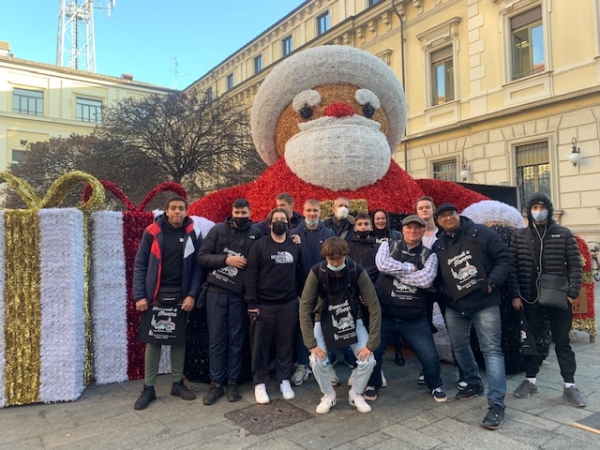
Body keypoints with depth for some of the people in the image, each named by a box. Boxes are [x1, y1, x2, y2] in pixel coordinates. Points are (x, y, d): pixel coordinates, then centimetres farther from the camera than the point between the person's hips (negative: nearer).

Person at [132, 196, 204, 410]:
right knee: (153, 341, 5)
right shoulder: (153, 232, -3)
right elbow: (140, 265, -1)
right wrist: (139, 296, -7)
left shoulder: (192, 235, 0)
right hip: (155, 296, -1)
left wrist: (192, 294, -9)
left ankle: (178, 383, 25)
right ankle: (148, 388, 18)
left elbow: (198, 268, 0)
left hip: (181, 297, 1)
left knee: (179, 340, 11)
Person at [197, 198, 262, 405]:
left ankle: (232, 382, 22)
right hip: (216, 292, 0)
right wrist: (226, 259, -14)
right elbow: (202, 257, -3)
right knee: (216, 339, 6)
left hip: (240, 294, 0)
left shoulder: (256, 234, 0)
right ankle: (216, 383, 18)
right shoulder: (218, 230, 1)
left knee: (236, 339, 8)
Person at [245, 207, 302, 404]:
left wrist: (301, 296, 9)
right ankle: (260, 383, 19)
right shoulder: (259, 245, -4)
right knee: (261, 345, 5)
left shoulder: (295, 247, 8)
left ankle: (284, 380, 26)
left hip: (288, 304, 3)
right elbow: (251, 275, -8)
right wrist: (252, 303, -13)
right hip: (263, 305, -3)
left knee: (286, 344, 11)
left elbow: (299, 273, 14)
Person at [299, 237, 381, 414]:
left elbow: (374, 307, -19)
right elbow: (305, 307, -20)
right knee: (316, 361, -20)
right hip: (324, 321, 0)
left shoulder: (358, 272, -23)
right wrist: (311, 343, -25)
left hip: (352, 320, 1)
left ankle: (356, 394, 15)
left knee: (368, 360, -16)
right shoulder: (317, 272, -23)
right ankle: (328, 395, 10)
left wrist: (371, 343, -21)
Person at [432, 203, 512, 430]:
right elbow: (435, 276, 11)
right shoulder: (438, 245, 4)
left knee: (491, 350, -6)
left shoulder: (480, 233, -7)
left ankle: (496, 404, -3)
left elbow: (505, 257, -7)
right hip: (454, 306, 5)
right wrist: (443, 293, -4)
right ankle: (474, 383, 39)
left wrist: (492, 282, -15)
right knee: (459, 346, 16)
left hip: (485, 303, -5)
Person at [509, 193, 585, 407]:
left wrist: (572, 293, -7)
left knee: (562, 341, 8)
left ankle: (569, 385, 21)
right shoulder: (519, 236, 2)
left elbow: (575, 266, 0)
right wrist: (514, 295, -4)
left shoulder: (564, 234, 0)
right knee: (533, 339, 13)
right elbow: (512, 267, 1)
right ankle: (530, 380, 26)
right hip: (530, 298, 1)